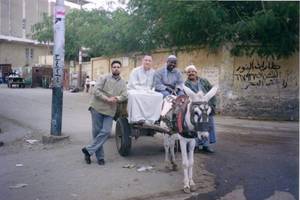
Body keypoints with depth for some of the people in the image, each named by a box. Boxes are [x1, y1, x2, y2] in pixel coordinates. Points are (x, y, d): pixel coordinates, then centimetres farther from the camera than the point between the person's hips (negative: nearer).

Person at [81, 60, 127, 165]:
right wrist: (107, 99, -14)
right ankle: (100, 157, 14)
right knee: (96, 132, 1)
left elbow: (124, 96, 5)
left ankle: (89, 150, 1)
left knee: (106, 131, -11)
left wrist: (116, 98, -15)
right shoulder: (104, 78, 0)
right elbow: (95, 91, -8)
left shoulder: (122, 83, 14)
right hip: (97, 108, -3)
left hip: (110, 111, 3)